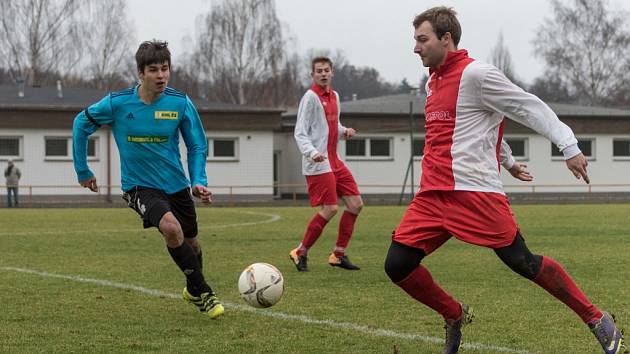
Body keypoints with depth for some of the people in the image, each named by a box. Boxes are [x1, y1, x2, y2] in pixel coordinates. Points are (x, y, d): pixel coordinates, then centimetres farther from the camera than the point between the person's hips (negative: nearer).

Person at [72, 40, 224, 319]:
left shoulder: (181, 103, -10)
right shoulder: (117, 103, -14)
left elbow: (198, 146, 2)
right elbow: (81, 124, 3)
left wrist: (199, 181, -12)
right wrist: (82, 170, 6)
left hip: (177, 185, 3)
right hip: (139, 186, -3)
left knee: (191, 243, 13)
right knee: (171, 228, -29)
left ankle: (193, 291, 47)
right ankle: (203, 294, -13)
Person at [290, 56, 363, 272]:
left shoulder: (334, 96, 15)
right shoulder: (310, 97, -9)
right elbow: (300, 133, -13)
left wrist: (344, 131, 4)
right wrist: (312, 152, -30)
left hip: (334, 161, 9)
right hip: (318, 164, -9)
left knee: (355, 204, 6)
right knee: (330, 208, -14)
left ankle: (339, 254, 15)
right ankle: (300, 253, 0)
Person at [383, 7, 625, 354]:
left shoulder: (475, 73, -7)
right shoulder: (433, 82, 18)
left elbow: (529, 107, -7)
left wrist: (569, 146, -13)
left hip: (474, 191, -8)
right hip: (432, 195, 8)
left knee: (521, 261, -9)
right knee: (397, 264, -3)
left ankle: (597, 321, 5)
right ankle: (455, 317, 20)